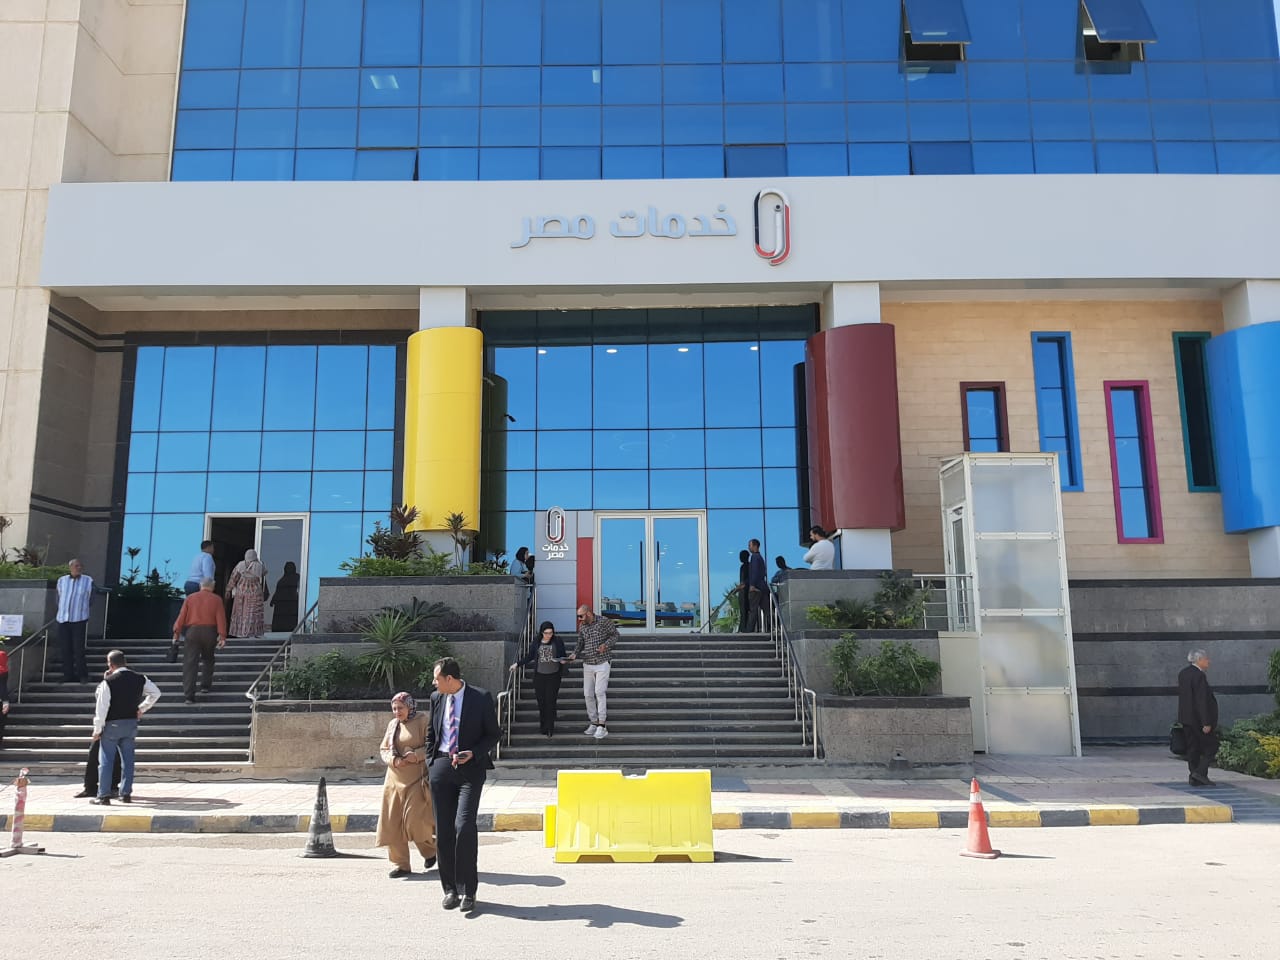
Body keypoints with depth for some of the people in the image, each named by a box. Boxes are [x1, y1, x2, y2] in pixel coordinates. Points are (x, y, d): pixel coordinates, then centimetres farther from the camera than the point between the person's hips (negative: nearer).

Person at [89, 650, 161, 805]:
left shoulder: (108, 682, -15)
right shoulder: (139, 679, 1)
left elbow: (102, 707, -14)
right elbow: (156, 693, 12)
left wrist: (97, 729, -6)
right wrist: (142, 708, 18)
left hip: (112, 724, -5)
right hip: (132, 723, 5)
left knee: (106, 760, 5)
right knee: (127, 759, 12)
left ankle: (103, 796, 7)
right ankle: (126, 794, 15)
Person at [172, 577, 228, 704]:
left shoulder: (190, 598, 8)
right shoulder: (217, 599, 5)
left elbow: (181, 616, 1)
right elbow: (221, 618, -3)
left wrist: (176, 632, 0)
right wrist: (222, 636, -6)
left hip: (193, 631, 0)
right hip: (210, 632, 0)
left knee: (190, 662, -3)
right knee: (208, 659, 23)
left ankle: (189, 694, -12)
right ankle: (206, 685, 30)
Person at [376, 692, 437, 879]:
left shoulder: (423, 720, -6)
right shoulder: (392, 724, 13)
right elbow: (383, 749, 14)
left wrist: (417, 755, -23)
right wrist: (393, 760, -6)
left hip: (417, 779, -6)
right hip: (395, 779, 6)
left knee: (415, 820, -9)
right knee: (392, 823, 3)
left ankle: (432, 850, 19)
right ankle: (400, 864, 13)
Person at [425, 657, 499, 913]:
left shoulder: (481, 698, -6)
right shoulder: (436, 698, 8)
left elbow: (492, 735, 0)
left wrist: (473, 753, -15)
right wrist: (431, 763, 14)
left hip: (470, 767, -4)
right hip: (441, 767, 4)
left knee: (464, 826, -15)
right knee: (443, 830, 5)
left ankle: (468, 891, -3)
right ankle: (450, 889, 18)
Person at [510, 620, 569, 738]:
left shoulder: (558, 641, -1)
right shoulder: (537, 643, 4)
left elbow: (564, 655, 5)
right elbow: (530, 657, 14)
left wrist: (563, 660, -16)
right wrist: (517, 664, 8)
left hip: (553, 676, -2)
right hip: (539, 676, 2)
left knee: (550, 702, -5)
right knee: (541, 702, 4)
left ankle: (550, 729, 1)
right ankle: (543, 727, 15)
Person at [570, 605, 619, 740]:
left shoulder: (604, 622, -9)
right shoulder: (582, 627, 5)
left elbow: (615, 635, 0)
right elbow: (580, 643, 12)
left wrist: (606, 644, -17)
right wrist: (574, 654, -7)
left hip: (602, 663, -5)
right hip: (587, 664, 5)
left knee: (600, 692, -13)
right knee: (588, 694, 4)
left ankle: (602, 726, -10)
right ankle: (593, 723, 16)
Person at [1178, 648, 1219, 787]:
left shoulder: (1183, 673, 10)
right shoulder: (1199, 676, -18)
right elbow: (1202, 701, -20)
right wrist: (1206, 722, -20)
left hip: (1186, 717, 8)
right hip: (1199, 718, -8)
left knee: (1193, 748, 10)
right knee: (1211, 746, 3)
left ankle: (1194, 778, 11)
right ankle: (1200, 772, -5)